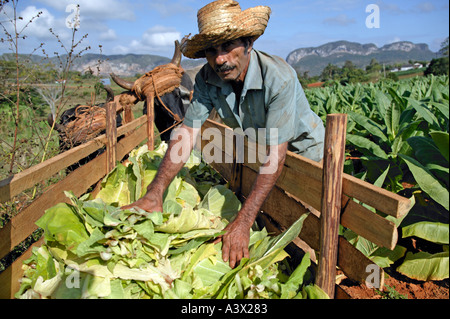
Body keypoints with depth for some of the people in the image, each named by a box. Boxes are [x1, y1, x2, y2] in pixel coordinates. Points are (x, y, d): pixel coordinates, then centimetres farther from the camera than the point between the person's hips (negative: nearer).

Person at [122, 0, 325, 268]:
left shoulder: (279, 78, -37)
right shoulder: (208, 78, -21)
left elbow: (276, 155, -40)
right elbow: (187, 133, -23)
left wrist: (243, 222, -46)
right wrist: (154, 194, -33)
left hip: (302, 148, -4)